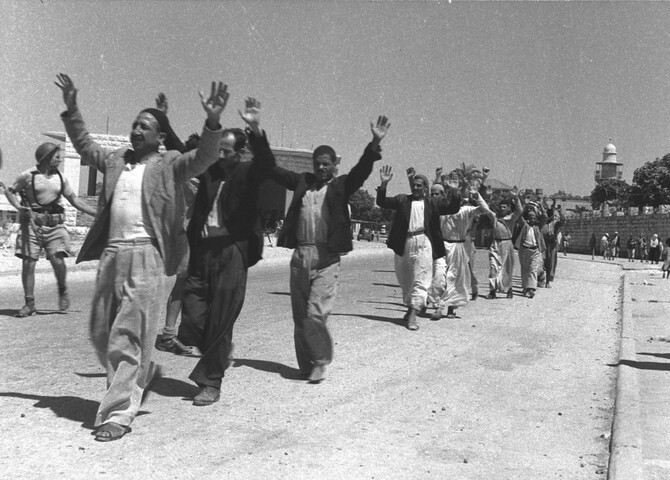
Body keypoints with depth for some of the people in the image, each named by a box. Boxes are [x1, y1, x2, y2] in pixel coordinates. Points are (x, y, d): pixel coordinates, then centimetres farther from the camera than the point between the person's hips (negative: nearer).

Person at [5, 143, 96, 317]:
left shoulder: (60, 178, 11)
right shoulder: (28, 175, 1)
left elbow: (75, 200, 15)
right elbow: (10, 191, 10)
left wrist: (98, 214, 10)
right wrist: (19, 206, -10)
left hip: (54, 224, 2)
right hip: (32, 223, -2)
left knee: (57, 261, -13)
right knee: (28, 263, -4)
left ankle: (63, 291, 15)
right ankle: (29, 304, 7)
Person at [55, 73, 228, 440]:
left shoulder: (169, 165, 2)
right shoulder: (114, 159, 18)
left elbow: (202, 158, -12)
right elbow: (84, 145, 31)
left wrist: (212, 122, -27)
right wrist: (71, 110, 22)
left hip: (145, 255, -6)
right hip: (111, 253, 6)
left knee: (129, 335, -6)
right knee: (100, 331, 14)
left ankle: (119, 413, 2)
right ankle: (139, 376, 37)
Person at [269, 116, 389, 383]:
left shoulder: (341, 186, 2)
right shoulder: (302, 182, 12)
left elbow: (362, 170, -13)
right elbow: (272, 168, 11)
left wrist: (375, 143, -29)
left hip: (326, 258, -4)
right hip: (300, 255, 4)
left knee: (315, 314, -11)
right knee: (300, 317, 10)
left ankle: (320, 361, 11)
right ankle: (306, 365, 24)